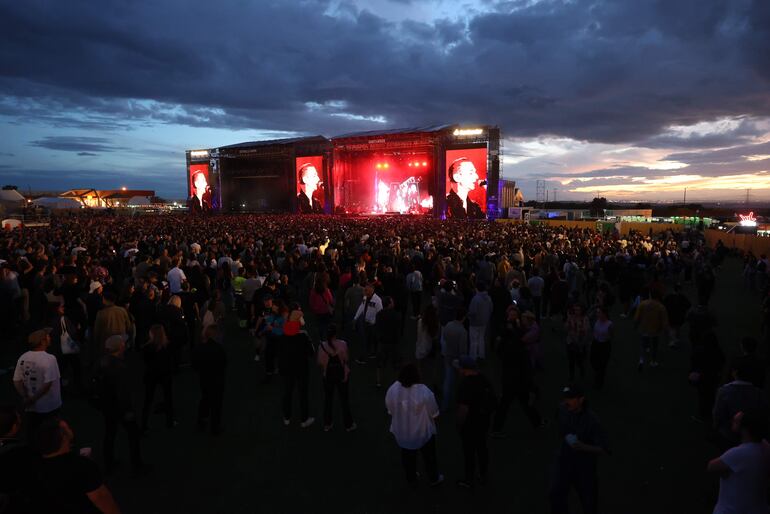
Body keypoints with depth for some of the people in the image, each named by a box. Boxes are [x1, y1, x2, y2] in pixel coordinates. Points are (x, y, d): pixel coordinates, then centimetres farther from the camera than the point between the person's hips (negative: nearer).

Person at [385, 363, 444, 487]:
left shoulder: (392, 389, -17)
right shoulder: (425, 392, -28)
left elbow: (390, 411, -3)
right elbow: (434, 414, -14)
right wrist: (434, 423, 6)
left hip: (402, 431, 3)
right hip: (423, 431, -3)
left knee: (407, 456, 23)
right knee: (429, 456, 21)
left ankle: (411, 479, 42)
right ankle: (434, 479, 40)